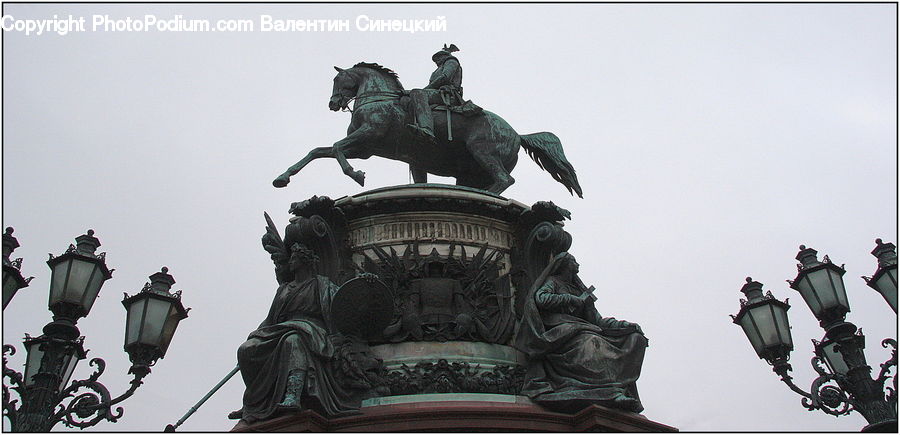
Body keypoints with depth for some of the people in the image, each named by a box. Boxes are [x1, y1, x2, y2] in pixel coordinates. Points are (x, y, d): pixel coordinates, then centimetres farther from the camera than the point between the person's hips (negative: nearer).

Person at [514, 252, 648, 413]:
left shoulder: (578, 289, 31)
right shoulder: (552, 281, 14)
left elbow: (598, 320, 22)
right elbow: (541, 298, -10)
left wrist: (626, 325, 6)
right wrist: (576, 300, -4)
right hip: (559, 326, -6)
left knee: (632, 339, -14)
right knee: (592, 343, -36)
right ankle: (613, 393, -50)